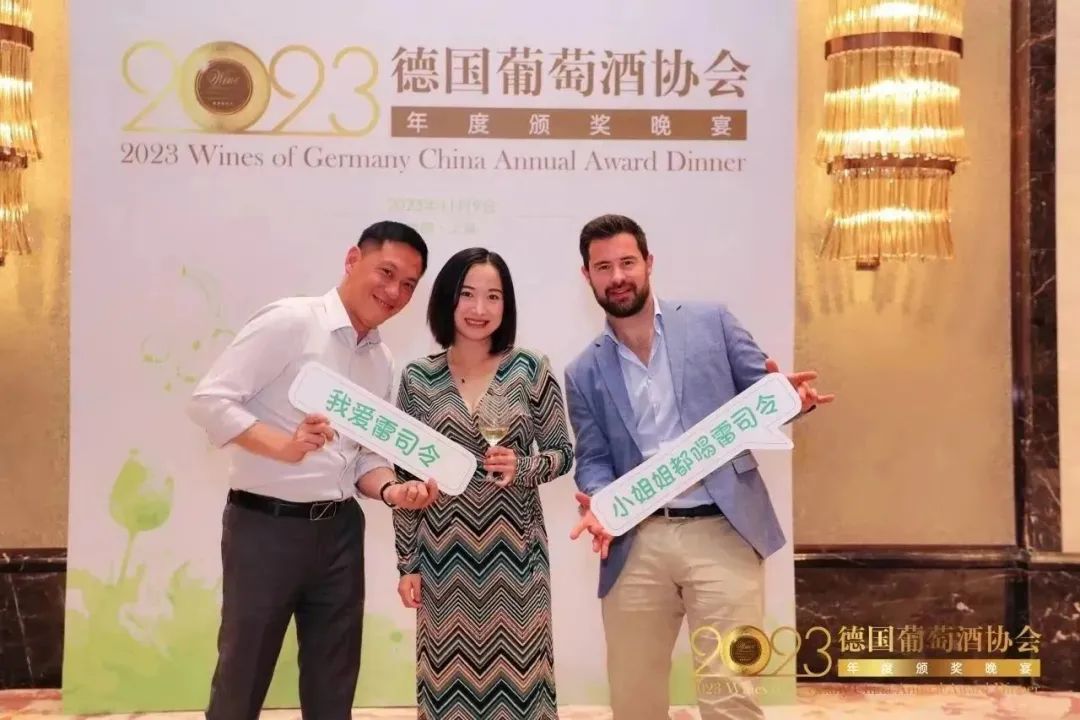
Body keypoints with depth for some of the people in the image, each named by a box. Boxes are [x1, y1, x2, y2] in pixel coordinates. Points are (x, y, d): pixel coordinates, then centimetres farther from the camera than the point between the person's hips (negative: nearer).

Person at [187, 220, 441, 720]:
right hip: (265, 526, -6)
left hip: (339, 530, 6)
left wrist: (391, 490, -7)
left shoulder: (381, 361, 11)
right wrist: (283, 446, -27)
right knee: (242, 680, 6)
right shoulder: (289, 321, -10)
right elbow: (209, 400, -14)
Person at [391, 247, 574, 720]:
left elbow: (562, 453, 5)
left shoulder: (531, 371, -2)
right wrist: (407, 563, 3)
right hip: (444, 556, 1)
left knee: (516, 673, 3)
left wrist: (522, 467, -16)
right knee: (448, 679, 6)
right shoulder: (418, 378, 0)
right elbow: (405, 478, 4)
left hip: (515, 551, 0)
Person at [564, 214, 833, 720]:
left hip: (720, 533, -2)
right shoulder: (584, 373, 11)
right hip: (635, 544, 3)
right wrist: (598, 504, -13)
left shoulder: (711, 323, 7)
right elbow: (592, 459, 9)